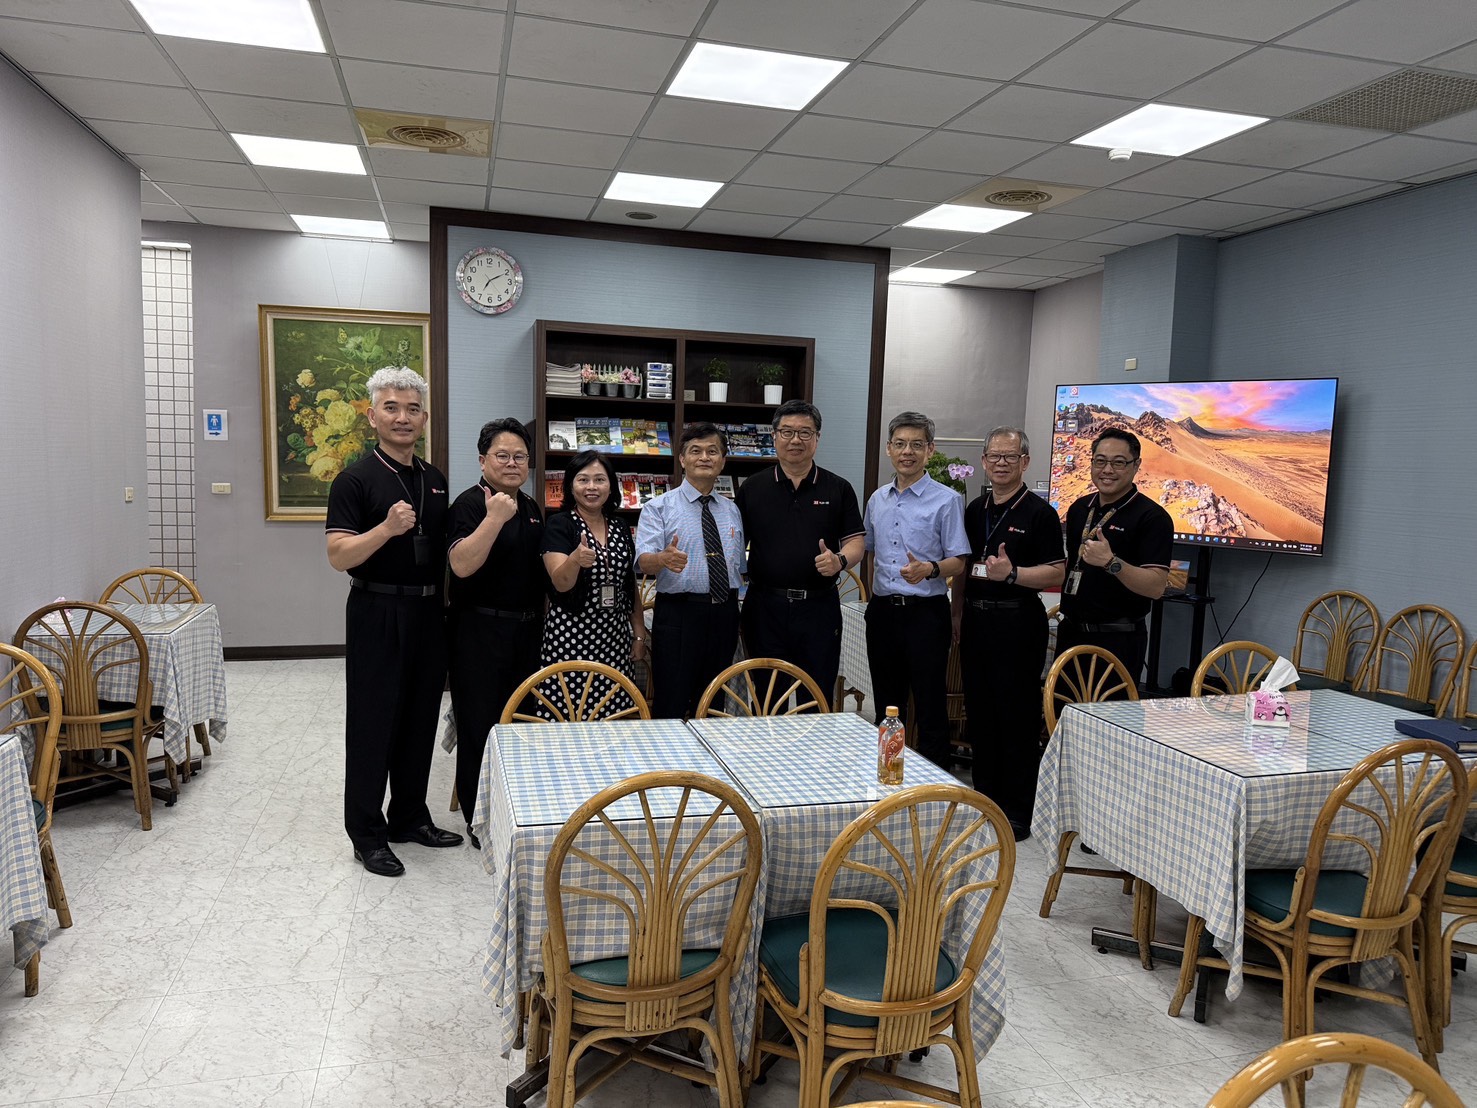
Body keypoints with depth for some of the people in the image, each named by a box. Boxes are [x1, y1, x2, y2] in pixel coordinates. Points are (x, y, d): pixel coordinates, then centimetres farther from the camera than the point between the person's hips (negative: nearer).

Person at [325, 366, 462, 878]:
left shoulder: (435, 480, 12)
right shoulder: (356, 480, -8)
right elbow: (339, 556, -16)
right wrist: (387, 528, -29)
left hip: (428, 612, 6)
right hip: (377, 613, -6)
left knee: (420, 719, 13)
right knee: (373, 722, 2)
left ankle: (410, 817, 28)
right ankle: (367, 832, 15)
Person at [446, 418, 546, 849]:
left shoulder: (530, 507, 13)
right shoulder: (470, 504, -10)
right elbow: (462, 564, -24)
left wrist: (540, 619, 18)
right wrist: (494, 518, -30)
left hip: (527, 630, 7)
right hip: (481, 631, -7)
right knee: (482, 725, 1)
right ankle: (478, 821, 15)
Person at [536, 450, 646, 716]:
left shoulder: (621, 529, 12)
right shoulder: (559, 525, -4)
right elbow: (561, 583, -15)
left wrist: (639, 634, 14)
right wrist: (575, 559, -35)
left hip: (614, 637, 5)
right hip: (570, 635, -4)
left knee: (611, 719, 2)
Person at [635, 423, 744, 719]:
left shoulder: (732, 510, 13)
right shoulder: (659, 508, -2)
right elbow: (643, 560, -16)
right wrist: (663, 558, -38)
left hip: (725, 616, 5)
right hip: (678, 615, -5)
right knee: (671, 708, -4)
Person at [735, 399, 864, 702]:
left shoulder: (838, 489, 6)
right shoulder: (752, 489, 7)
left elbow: (855, 542, 5)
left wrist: (840, 560, -16)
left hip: (819, 607, 0)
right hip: (765, 606, 0)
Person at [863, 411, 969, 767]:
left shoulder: (946, 500, -6)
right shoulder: (877, 500, 11)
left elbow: (957, 562, -8)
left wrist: (929, 569, -27)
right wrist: (872, 598, 13)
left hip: (925, 612, -5)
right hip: (882, 611, 6)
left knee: (930, 709, -1)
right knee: (886, 706, 15)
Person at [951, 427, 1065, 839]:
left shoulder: (1039, 513, -5)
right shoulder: (974, 510, 13)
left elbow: (1056, 574, -9)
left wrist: (1012, 573, -24)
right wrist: (957, 614, 14)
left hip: (1017, 622, -6)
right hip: (976, 620, 6)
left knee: (1018, 717, -1)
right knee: (979, 712, 11)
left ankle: (1018, 812, 9)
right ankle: (985, 799, 25)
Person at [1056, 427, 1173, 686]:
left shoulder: (1152, 517, -12)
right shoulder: (1079, 509, 10)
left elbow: (1156, 586, -21)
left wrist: (1112, 563, -34)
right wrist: (1065, 606, 9)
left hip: (1118, 639, -7)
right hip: (1071, 632, 7)